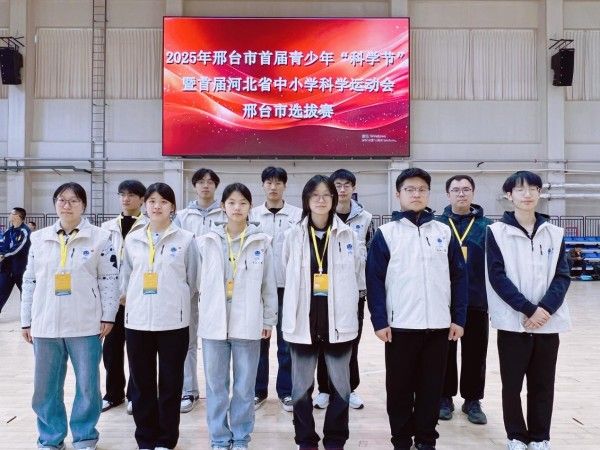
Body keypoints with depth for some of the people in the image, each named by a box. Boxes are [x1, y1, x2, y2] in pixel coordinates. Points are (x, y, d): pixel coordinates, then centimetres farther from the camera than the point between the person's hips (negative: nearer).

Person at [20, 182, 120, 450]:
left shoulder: (100, 238, -1)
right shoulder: (39, 238, 8)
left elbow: (110, 279, -1)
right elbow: (29, 281, 11)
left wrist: (108, 316, -5)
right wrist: (26, 320, 9)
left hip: (85, 326, -3)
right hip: (45, 325, 3)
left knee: (88, 386, 5)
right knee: (45, 387, 11)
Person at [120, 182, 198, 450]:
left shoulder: (185, 239, -1)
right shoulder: (132, 239, 7)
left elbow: (192, 280, 3)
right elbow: (125, 277, 13)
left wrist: (173, 300, 7)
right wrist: (136, 300, 7)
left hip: (173, 321, -2)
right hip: (137, 320, 3)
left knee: (170, 383, 6)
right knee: (142, 383, 10)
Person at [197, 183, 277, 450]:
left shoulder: (261, 242, 1)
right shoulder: (207, 241, 3)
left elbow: (269, 284, 3)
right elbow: (200, 282, 7)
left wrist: (269, 319, 4)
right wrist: (203, 312, 4)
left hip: (248, 323, -1)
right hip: (214, 322, 1)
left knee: (244, 386, 8)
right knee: (216, 384, 9)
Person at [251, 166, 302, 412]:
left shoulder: (297, 214, 1)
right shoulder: (252, 215, 4)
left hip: (288, 286, -1)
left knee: (287, 341, 6)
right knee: (259, 340, 8)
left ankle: (286, 391, 18)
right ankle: (258, 390, 21)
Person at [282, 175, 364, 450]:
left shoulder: (348, 235, 0)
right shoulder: (294, 235, 1)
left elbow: (356, 272, 7)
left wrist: (340, 299, 7)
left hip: (338, 320, 0)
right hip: (303, 320, 0)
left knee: (340, 386, 10)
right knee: (301, 387, 9)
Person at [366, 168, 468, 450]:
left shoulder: (445, 232, 7)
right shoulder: (386, 233, -1)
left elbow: (459, 277, 8)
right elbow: (374, 279, -4)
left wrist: (459, 318, 2)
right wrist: (379, 321, -10)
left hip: (439, 325, 2)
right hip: (400, 325, -2)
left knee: (431, 387, 10)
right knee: (399, 387, 8)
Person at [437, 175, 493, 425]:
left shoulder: (487, 226, 2)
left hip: (477, 301, 1)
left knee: (475, 353, 10)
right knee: (445, 352, 11)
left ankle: (472, 400, 26)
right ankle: (445, 397, 26)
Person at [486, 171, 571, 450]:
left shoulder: (554, 233, 7)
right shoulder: (496, 232, -2)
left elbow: (562, 276, 2)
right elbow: (497, 277, -8)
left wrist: (545, 308, -14)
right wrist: (527, 310, -16)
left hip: (548, 322, 2)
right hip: (512, 322, -2)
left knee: (543, 384, 10)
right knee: (512, 383, 7)